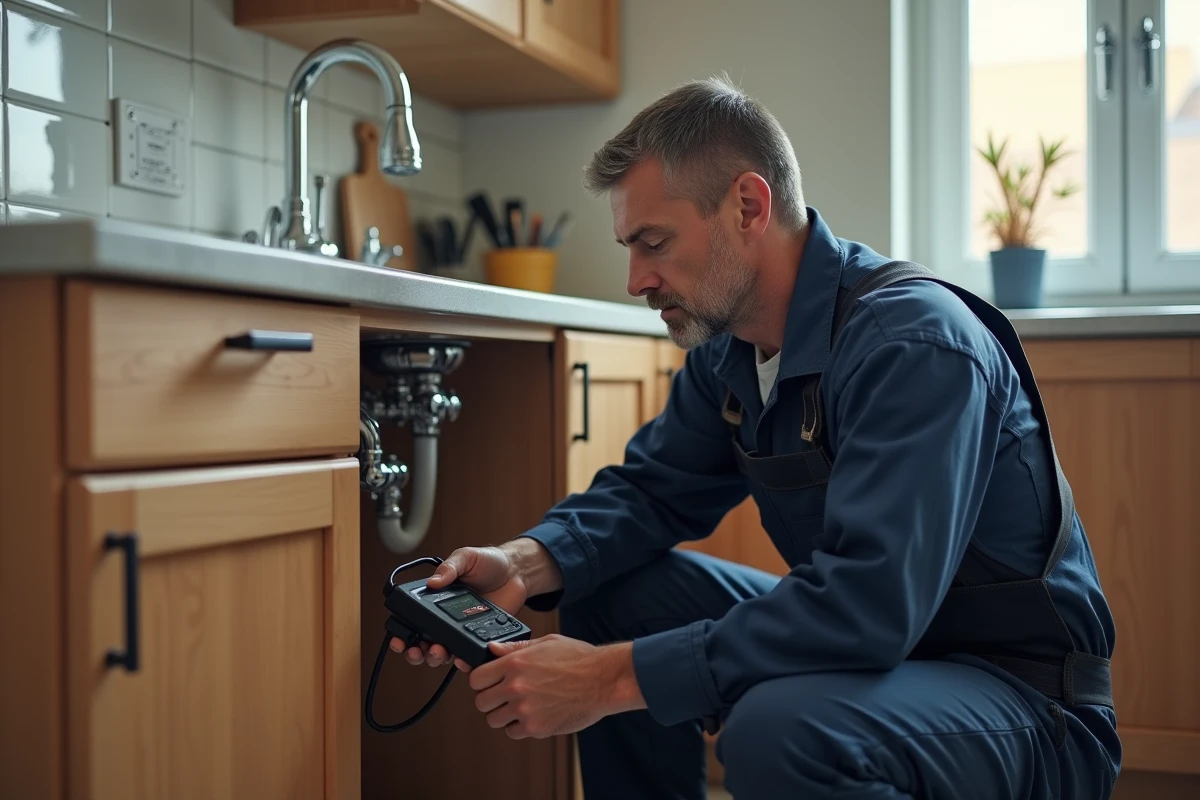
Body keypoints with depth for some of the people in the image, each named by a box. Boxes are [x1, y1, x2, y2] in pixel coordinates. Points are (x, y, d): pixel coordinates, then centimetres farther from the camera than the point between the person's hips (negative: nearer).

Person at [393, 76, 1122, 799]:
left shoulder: (914, 344, -25)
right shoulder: (728, 348, 1)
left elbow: (867, 605, -34)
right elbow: (652, 488, 10)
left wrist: (616, 676, -32)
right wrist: (528, 564, -10)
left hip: (1026, 697, -7)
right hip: (869, 650, 8)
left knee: (775, 728, -35)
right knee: (611, 590, 0)